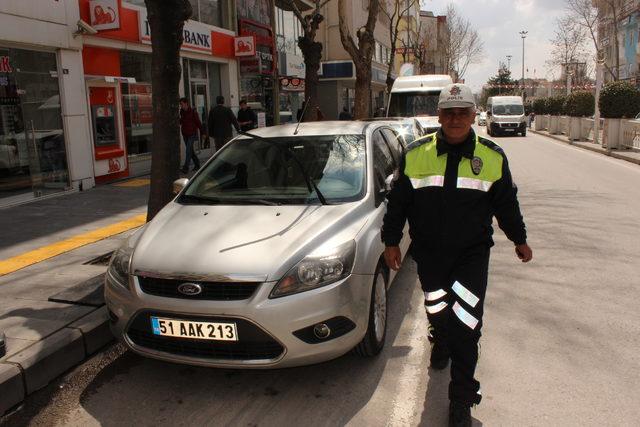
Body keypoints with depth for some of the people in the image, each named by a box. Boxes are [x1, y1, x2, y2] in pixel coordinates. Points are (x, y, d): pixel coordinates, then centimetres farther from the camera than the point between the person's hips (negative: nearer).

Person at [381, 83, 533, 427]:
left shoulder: (492, 158, -2)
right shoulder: (416, 155, -3)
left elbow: (506, 203, 11)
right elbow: (397, 201, 4)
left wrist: (519, 239, 20)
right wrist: (391, 241, 6)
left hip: (472, 254, -1)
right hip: (429, 253, 1)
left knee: (465, 324, -6)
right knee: (437, 311, 16)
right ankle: (440, 344, 53)